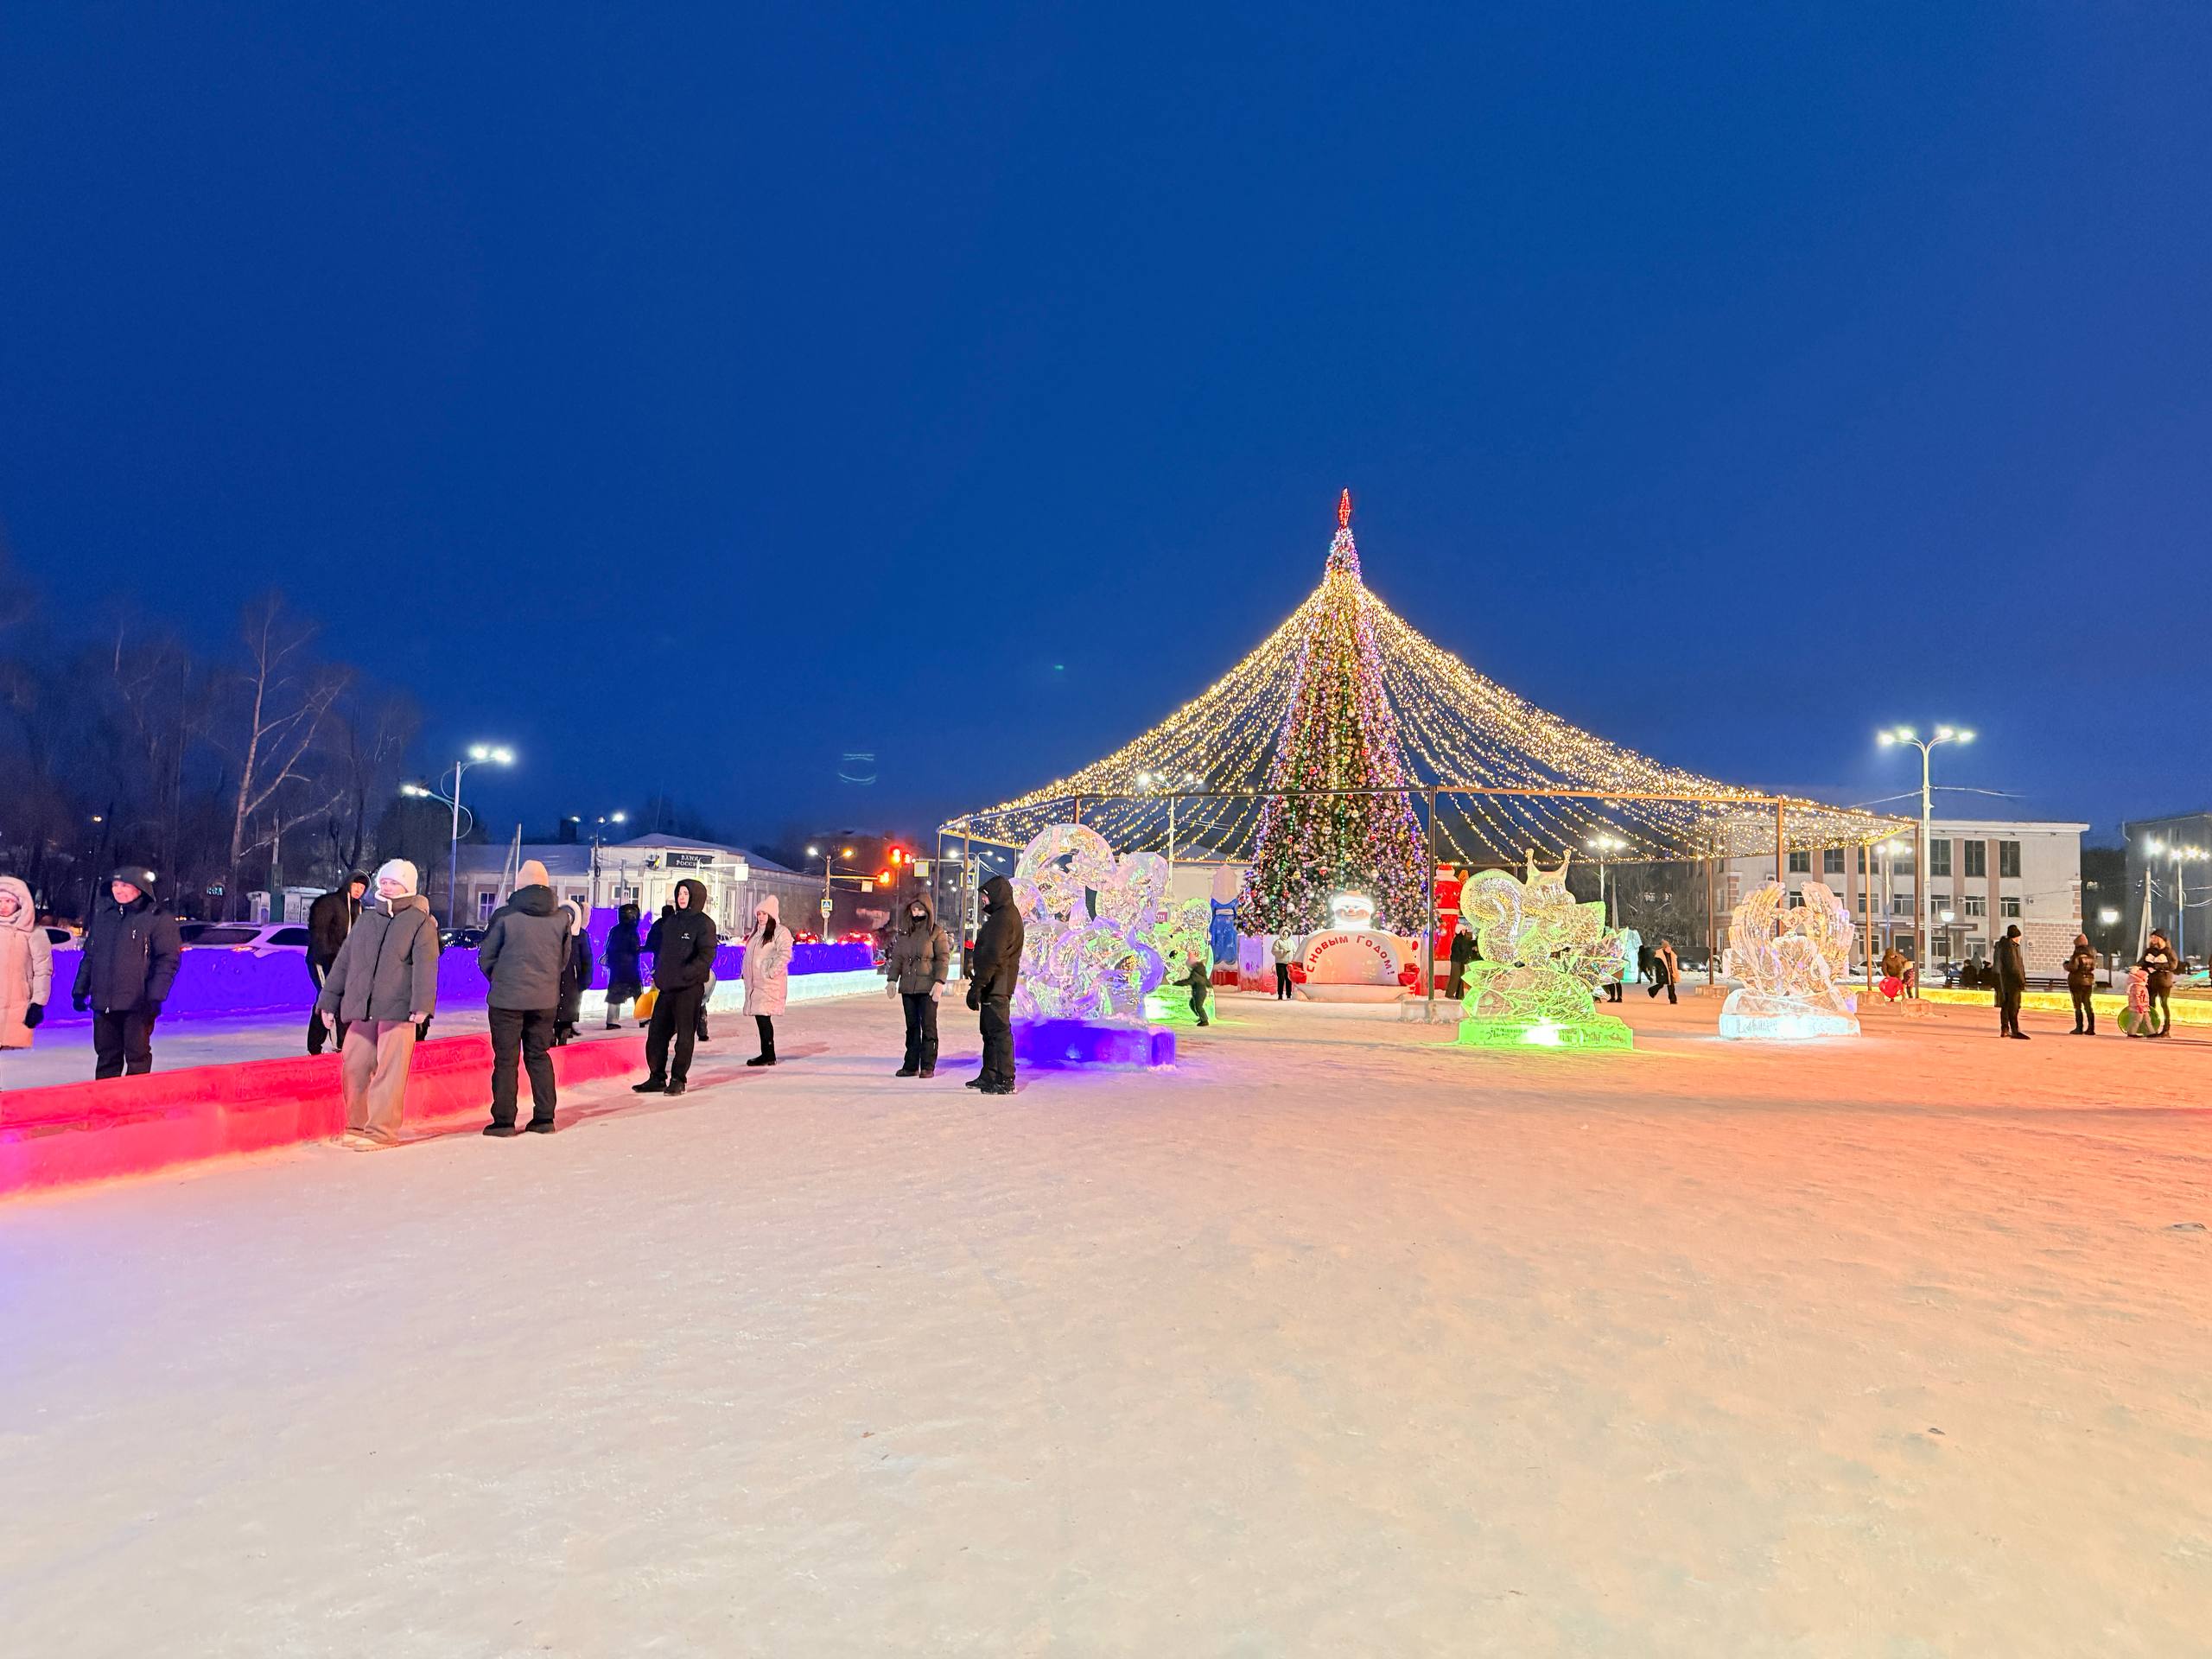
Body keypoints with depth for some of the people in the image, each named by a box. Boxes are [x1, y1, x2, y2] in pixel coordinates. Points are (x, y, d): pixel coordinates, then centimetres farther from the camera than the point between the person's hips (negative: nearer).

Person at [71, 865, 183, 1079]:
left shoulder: (159, 919, -6)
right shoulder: (102, 913, 12)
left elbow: (168, 960, -9)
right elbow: (89, 955, 19)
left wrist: (155, 997, -16)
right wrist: (80, 989, 16)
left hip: (138, 1004, -5)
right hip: (103, 1003, 5)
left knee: (137, 1055, 1)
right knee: (106, 1055, 12)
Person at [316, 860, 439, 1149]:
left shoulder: (420, 922, 1)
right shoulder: (365, 920, 19)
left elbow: (425, 966, -9)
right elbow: (342, 962, 22)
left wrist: (421, 1005, -19)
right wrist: (329, 1001, 19)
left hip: (398, 1010, -6)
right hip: (362, 1010, 6)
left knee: (389, 1071, -5)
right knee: (353, 1067, 6)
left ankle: (381, 1131, 1)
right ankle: (357, 1126, 20)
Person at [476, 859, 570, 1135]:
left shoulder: (505, 916, -9)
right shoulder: (561, 917, 0)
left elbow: (485, 957, -1)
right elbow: (564, 957, 10)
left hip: (507, 998, -3)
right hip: (546, 999, 3)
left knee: (506, 1058, 3)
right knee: (539, 1055, 13)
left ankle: (504, 1120, 3)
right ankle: (544, 1118, 13)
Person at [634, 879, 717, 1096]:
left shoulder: (703, 923, -6)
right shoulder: (670, 921, 15)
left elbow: (707, 956, -15)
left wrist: (684, 973, -25)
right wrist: (657, 975, 11)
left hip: (689, 988, -7)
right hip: (666, 987, 7)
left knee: (685, 1034, 1)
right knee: (656, 1033, 7)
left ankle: (678, 1080, 9)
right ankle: (657, 1078, 16)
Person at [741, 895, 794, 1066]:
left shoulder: (780, 932, -7)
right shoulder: (756, 933, 20)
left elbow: (785, 954, -18)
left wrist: (771, 971, -21)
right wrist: (746, 974, 16)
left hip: (769, 983, -8)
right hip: (755, 982, 8)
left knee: (764, 1017, -12)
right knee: (760, 1018, 9)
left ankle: (769, 1056, -7)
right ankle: (766, 1054, 15)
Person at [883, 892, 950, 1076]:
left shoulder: (937, 933, -2)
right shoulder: (904, 933, 13)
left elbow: (943, 959, -7)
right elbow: (897, 957, 16)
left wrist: (939, 982, -16)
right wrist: (892, 979, 6)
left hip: (928, 987, -5)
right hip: (907, 986, 5)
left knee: (928, 1026, -2)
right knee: (912, 1026, 9)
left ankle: (928, 1066, 2)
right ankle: (911, 1065, 15)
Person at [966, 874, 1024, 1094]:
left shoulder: (1004, 917, -17)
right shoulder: (1003, 915, 19)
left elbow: (993, 956, -24)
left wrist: (977, 985, -25)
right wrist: (978, 982, 26)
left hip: (996, 986, -11)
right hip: (995, 986, 11)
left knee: (999, 1030, -10)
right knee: (989, 1030, 18)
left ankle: (1005, 1081, -9)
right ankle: (989, 1076, 27)